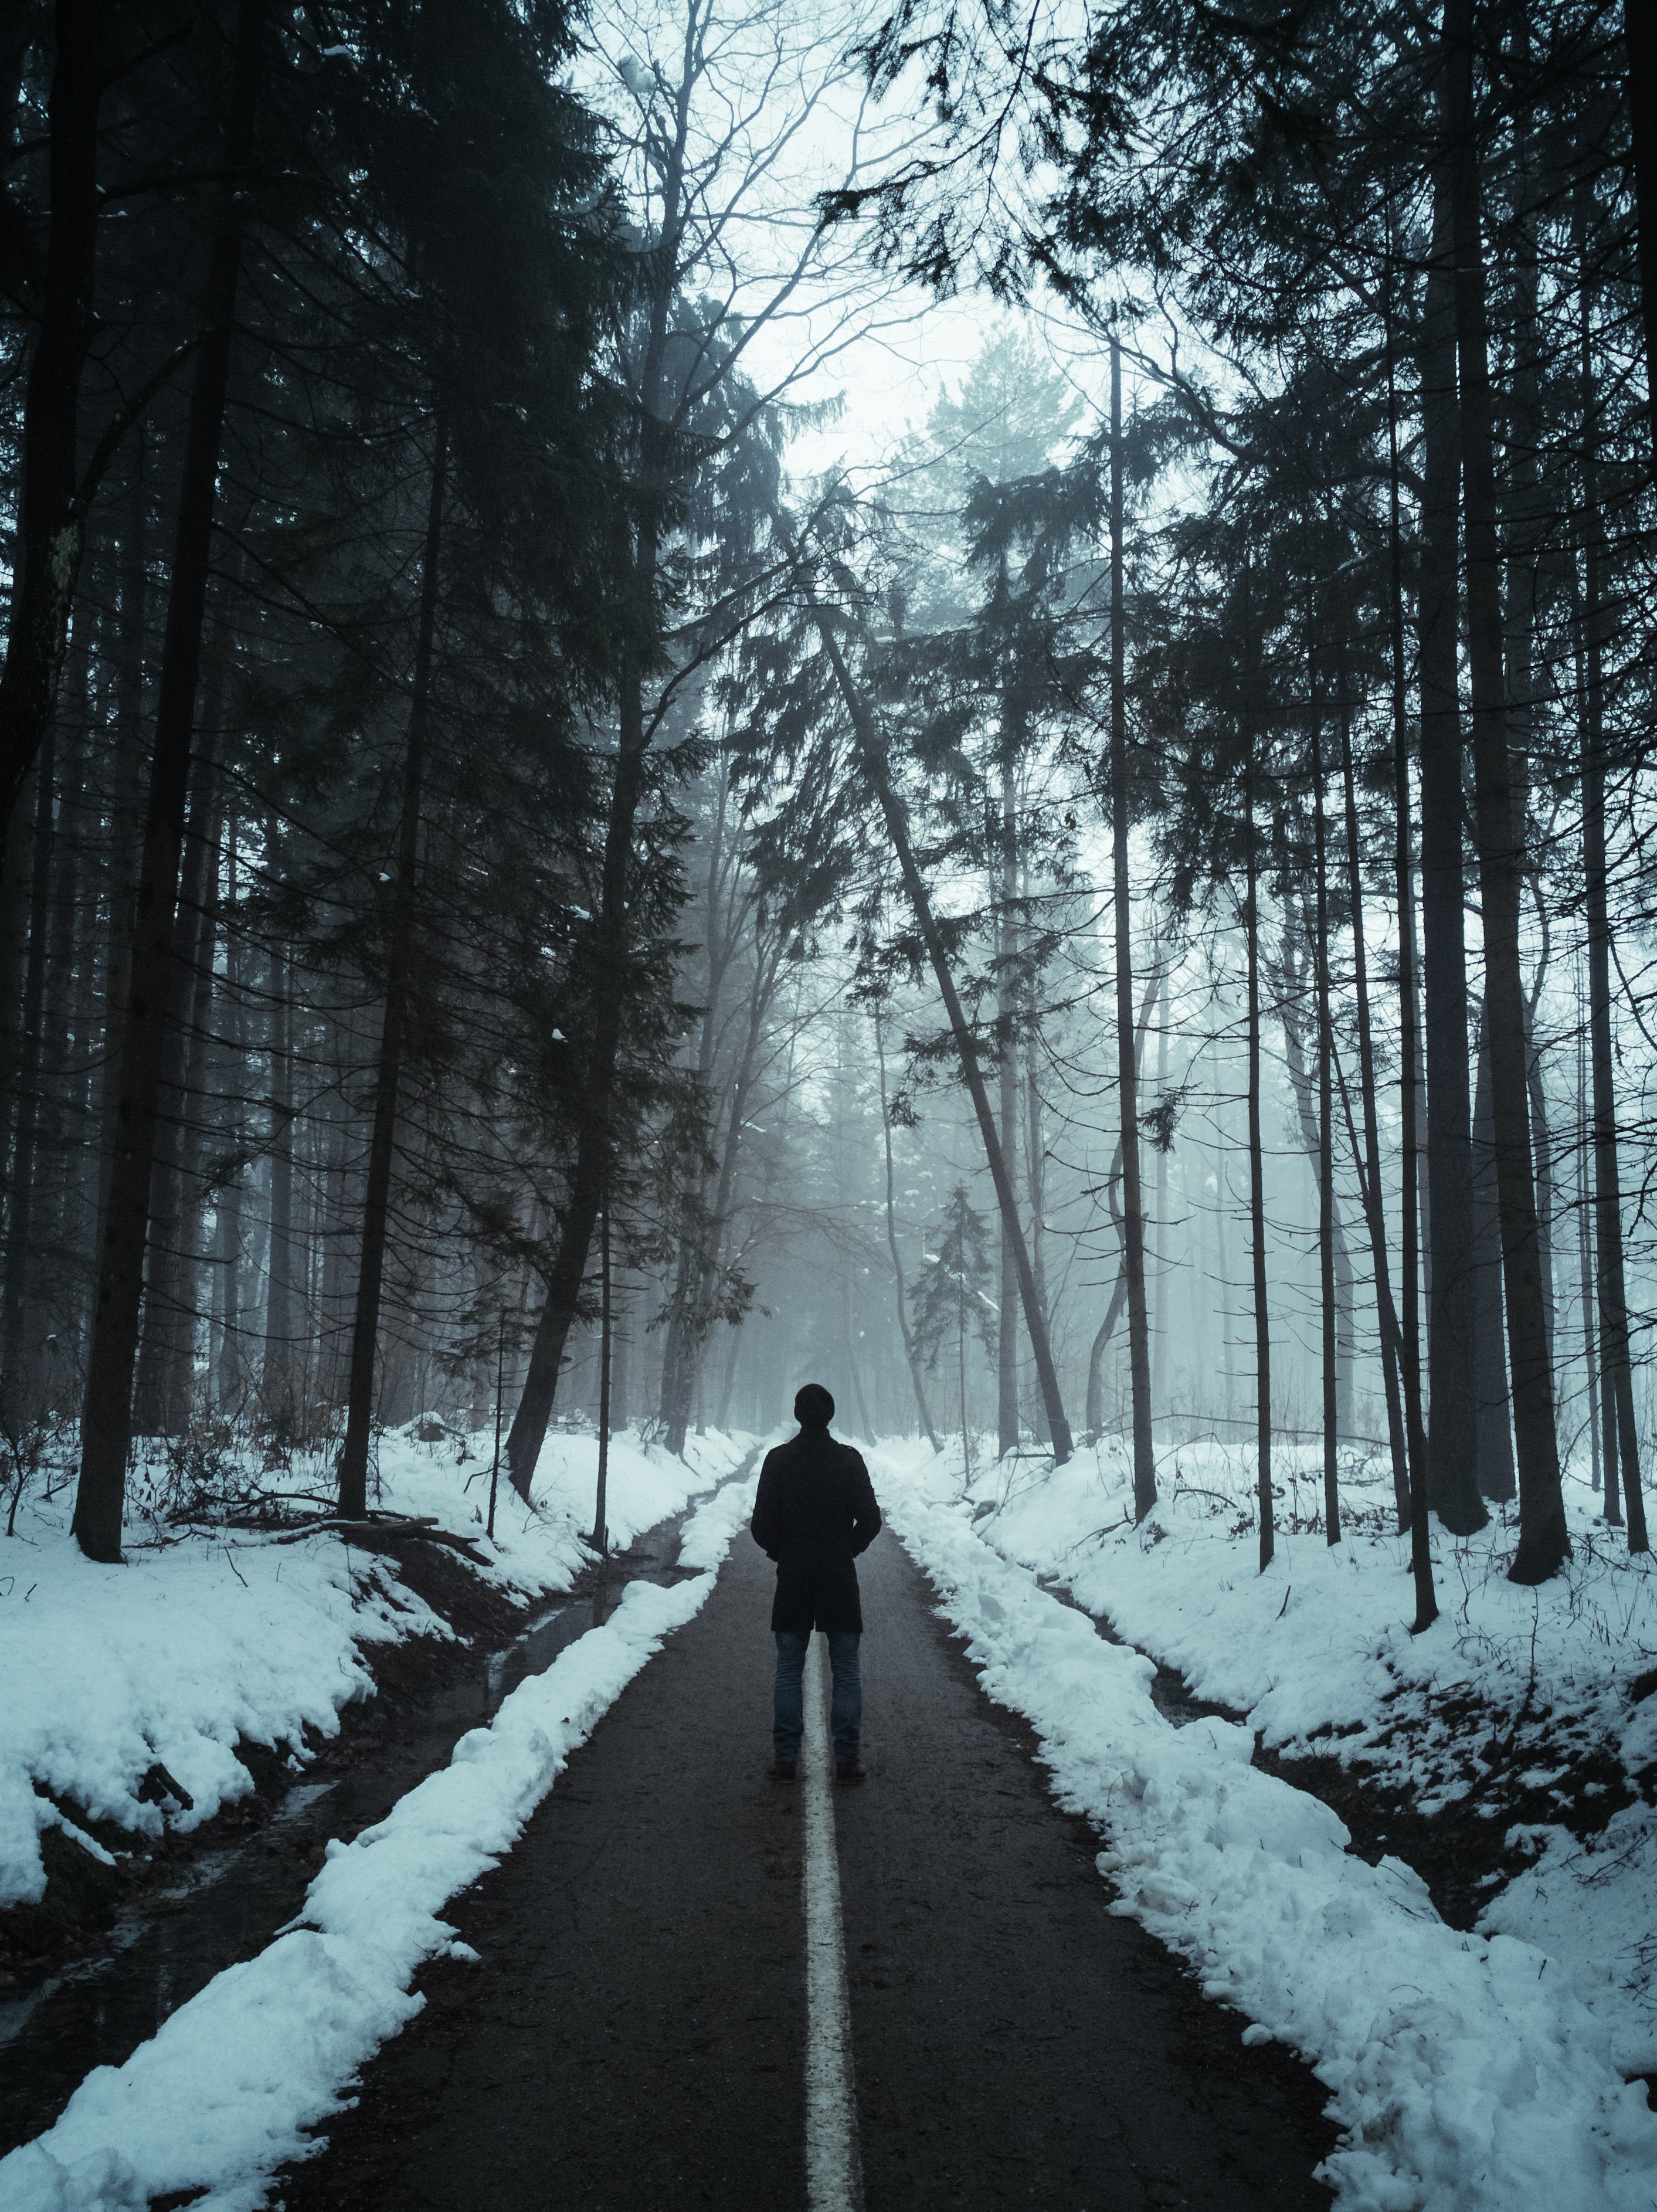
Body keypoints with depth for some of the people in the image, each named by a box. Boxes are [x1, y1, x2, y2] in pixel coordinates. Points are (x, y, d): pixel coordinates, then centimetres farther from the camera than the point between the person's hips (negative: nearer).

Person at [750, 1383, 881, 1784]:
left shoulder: (778, 1460, -4)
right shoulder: (849, 1459, -5)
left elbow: (762, 1524, -4)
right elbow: (870, 1520, -5)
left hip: (793, 1577, 1)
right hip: (840, 1577, 0)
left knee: (788, 1670, 8)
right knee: (846, 1672, 6)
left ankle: (785, 1758, 8)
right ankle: (847, 1759, 4)